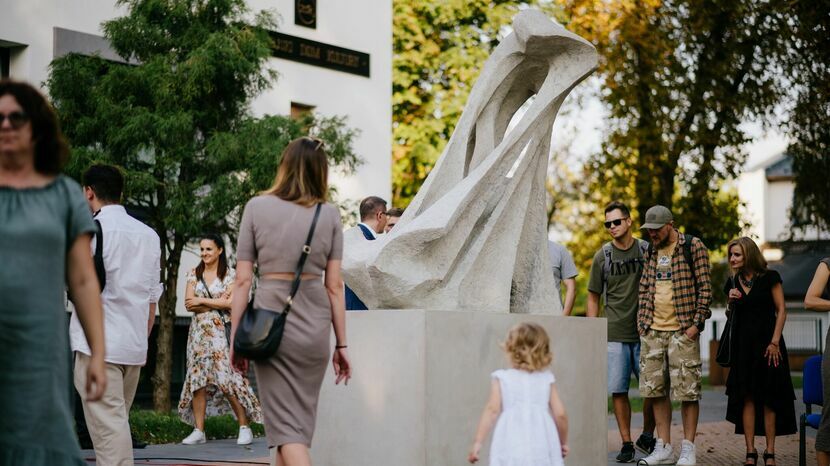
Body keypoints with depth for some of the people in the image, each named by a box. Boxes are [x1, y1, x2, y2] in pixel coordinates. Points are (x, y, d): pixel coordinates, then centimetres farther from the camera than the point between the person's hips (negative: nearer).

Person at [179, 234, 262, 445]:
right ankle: (198, 430, 2)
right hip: (199, 331, 4)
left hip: (222, 332, -4)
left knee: (228, 378, -9)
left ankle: (244, 427, -1)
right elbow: (189, 303, 1)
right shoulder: (194, 274, 10)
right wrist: (217, 303, -9)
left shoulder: (230, 275, 0)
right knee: (198, 378, 0)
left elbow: (231, 303, -11)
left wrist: (201, 301, -7)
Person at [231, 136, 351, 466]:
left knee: (286, 425, -1)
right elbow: (334, 286, 1)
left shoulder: (257, 207, 0)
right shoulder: (330, 215, 2)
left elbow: (243, 280, -2)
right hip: (315, 325, 2)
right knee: (300, 419, 15)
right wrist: (341, 343, 7)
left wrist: (236, 336, 3)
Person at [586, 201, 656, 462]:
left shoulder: (647, 251, 4)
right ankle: (626, 444, 7)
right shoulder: (603, 256, 5)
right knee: (618, 391, -2)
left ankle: (647, 437, 21)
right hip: (614, 334, 0)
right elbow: (593, 298, 9)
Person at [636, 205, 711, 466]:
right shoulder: (651, 252, 15)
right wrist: (642, 322, 9)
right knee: (656, 390, 7)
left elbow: (705, 287, -7)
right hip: (652, 331, 6)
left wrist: (697, 323, -12)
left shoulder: (693, 247, -4)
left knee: (687, 390, -4)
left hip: (682, 331, -6)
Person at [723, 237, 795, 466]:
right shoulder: (732, 283, 9)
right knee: (747, 397, 0)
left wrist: (775, 342, -12)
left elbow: (781, 310, -5)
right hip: (743, 346, 4)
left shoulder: (769, 278, -3)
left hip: (767, 343, -4)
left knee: (769, 399, 0)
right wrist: (731, 301, -2)